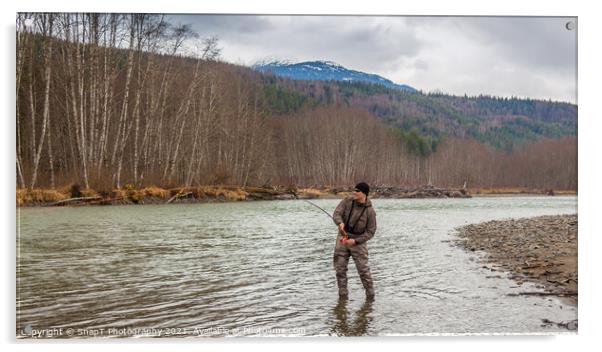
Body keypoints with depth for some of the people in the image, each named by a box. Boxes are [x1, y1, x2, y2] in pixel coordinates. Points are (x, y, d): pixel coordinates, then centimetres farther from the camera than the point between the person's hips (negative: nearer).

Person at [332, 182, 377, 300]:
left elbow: (370, 232, -12)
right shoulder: (347, 201, -8)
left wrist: (355, 241, -23)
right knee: (340, 269, 3)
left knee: (363, 270, -5)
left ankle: (370, 296, 9)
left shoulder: (370, 211, -16)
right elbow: (336, 214, -16)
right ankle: (343, 296, 13)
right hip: (342, 239, 3)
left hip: (358, 241, -3)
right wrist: (340, 223, -39)